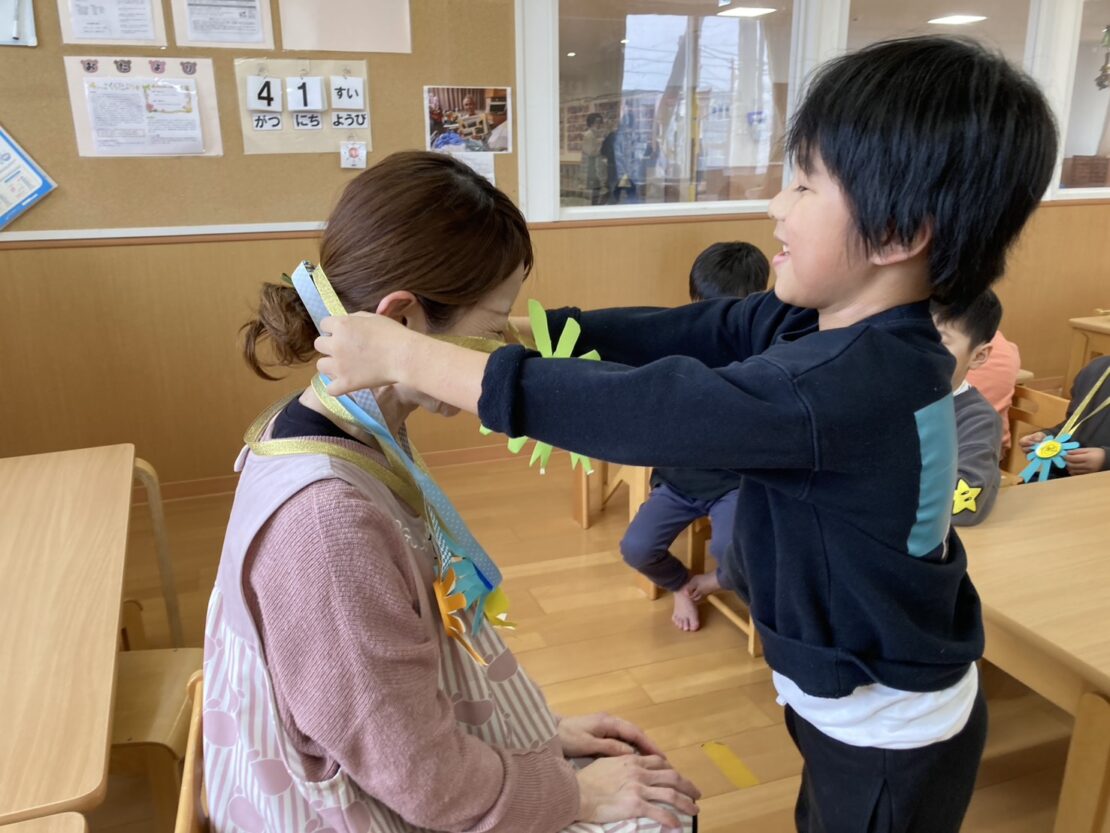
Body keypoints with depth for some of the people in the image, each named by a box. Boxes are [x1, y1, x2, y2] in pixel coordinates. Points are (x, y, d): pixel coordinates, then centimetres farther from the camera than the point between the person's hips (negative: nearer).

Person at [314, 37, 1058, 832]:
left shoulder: (845, 385, -37)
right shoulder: (827, 322, -10)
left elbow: (638, 408, -37)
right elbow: (677, 334, -10)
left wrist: (404, 357, -30)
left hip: (888, 741, -7)